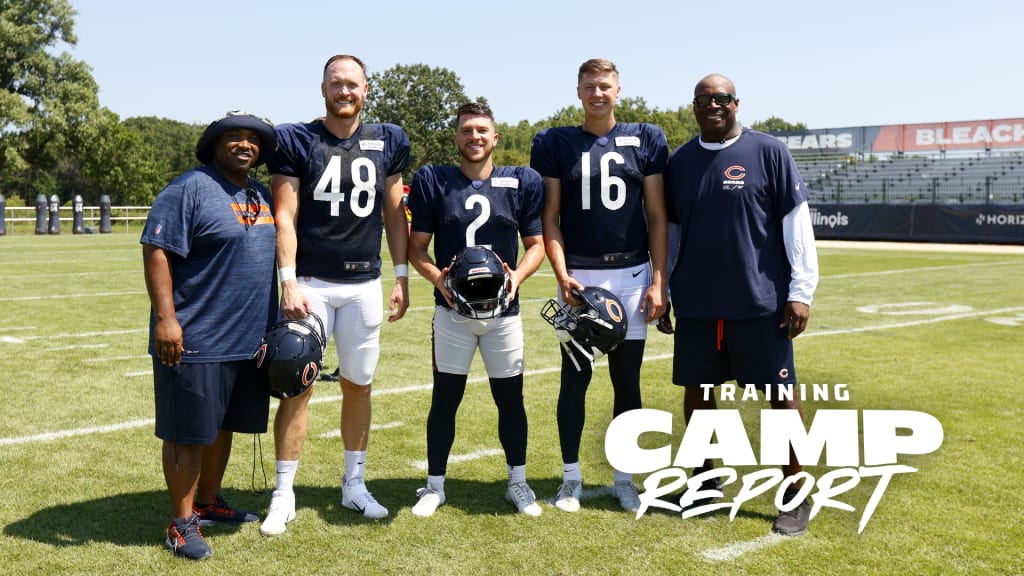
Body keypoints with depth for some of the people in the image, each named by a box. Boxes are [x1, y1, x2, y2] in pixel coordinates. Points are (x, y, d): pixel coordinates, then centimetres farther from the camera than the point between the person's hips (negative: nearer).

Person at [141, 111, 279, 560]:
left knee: (223, 425, 18)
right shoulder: (190, 188, -10)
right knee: (188, 432, 2)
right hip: (195, 340, -8)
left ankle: (208, 502, 34)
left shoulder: (261, 195, 14)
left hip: (250, 339, 8)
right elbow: (156, 251, -15)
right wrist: (165, 317, -22)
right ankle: (183, 523, 13)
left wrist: (274, 321, 21)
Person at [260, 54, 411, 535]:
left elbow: (394, 213, 11)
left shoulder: (387, 142, 8)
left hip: (365, 284, 3)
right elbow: (284, 215, -5)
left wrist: (402, 276, 6)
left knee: (358, 384, 11)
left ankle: (354, 485, 25)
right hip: (310, 283, -3)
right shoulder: (295, 141, -2)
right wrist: (288, 282, -14)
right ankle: (283, 495, 9)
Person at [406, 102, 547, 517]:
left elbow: (535, 244, 6)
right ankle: (434, 485, 20)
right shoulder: (433, 181, 1)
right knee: (445, 398, 6)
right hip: (452, 311, -1)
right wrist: (437, 277, -17)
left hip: (504, 311, 1)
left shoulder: (522, 183, 3)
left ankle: (518, 483, 26)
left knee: (510, 398, 9)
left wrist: (517, 276, -13)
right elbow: (417, 247, 2)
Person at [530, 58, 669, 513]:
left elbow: (657, 216, 5)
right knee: (575, 377, 3)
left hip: (632, 274, 1)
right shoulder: (555, 143, 5)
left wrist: (658, 281, -2)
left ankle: (624, 477, 20)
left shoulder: (646, 140, 7)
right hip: (579, 275, -1)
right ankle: (571, 477, 16)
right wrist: (562, 275, -10)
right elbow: (550, 218, 3)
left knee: (627, 380, 7)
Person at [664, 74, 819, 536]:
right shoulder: (679, 161, 8)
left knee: (780, 394, 4)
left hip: (761, 302, -3)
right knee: (696, 391, 11)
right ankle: (703, 477, 30)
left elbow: (796, 222, -4)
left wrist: (801, 289, -8)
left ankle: (795, 495, 17)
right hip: (695, 303, 4)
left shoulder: (767, 152, -3)